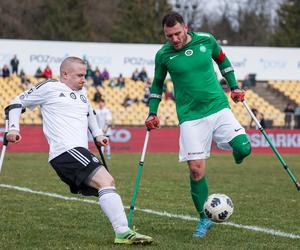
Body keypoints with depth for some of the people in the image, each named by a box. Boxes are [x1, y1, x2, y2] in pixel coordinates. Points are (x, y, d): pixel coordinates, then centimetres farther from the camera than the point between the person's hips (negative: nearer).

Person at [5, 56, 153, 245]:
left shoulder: (81, 92, 26)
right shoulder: (49, 88, 4)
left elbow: (90, 112, 46)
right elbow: (17, 103, 10)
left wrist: (97, 134, 32)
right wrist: (13, 128, -3)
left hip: (80, 152, 10)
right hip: (66, 151, -10)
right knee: (106, 181, -23)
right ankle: (123, 232, -31)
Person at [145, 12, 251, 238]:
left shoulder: (206, 40, -1)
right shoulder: (163, 55, -3)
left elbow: (222, 60, 19)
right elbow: (157, 84, 14)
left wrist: (234, 87, 15)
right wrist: (153, 113, 7)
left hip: (218, 107, 1)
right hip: (190, 116, -1)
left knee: (243, 148, -17)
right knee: (196, 168, -8)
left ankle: (236, 152, 24)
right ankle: (204, 219, 9)